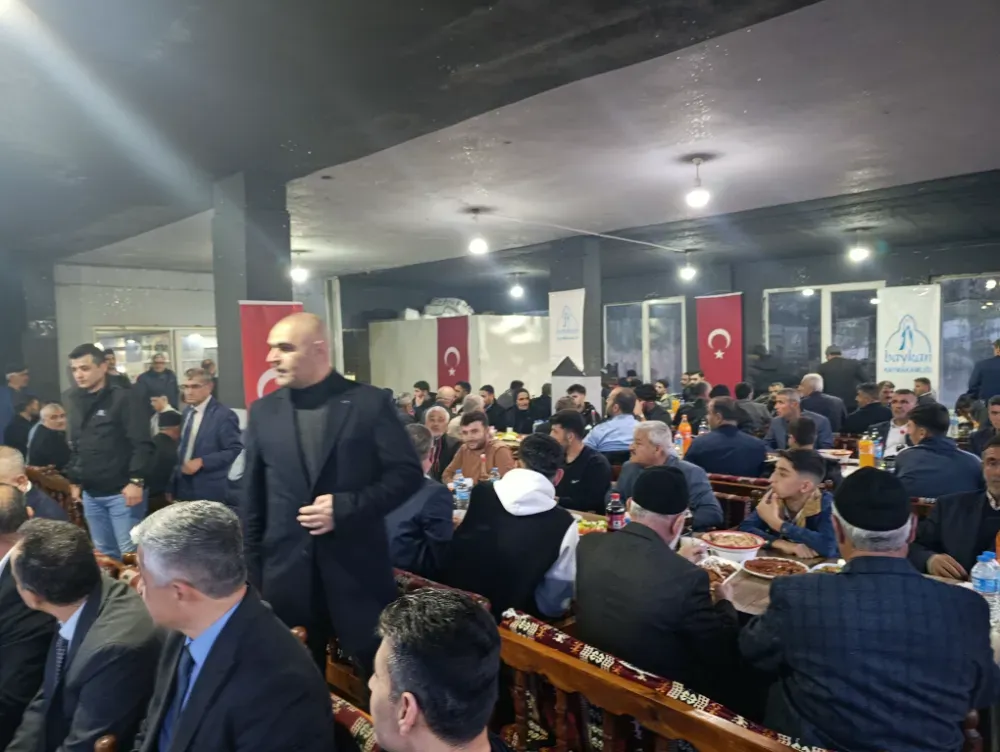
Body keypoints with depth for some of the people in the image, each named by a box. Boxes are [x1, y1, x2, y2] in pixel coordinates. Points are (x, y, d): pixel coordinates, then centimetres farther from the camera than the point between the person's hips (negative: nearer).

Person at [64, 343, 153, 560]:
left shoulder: (124, 398, -9)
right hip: (91, 494, 6)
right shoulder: (74, 402, 11)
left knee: (130, 552, -1)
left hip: (121, 491, -6)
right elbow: (73, 447, 18)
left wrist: (136, 481, -20)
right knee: (104, 554, 16)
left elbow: (142, 444, -14)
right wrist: (74, 480, 16)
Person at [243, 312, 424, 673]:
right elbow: (254, 498, 9)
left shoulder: (370, 402, -6)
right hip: (286, 571, 3)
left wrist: (347, 507, -17)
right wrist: (254, 570, 8)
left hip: (357, 568, -3)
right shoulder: (263, 411, 5)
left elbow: (407, 473, -7)